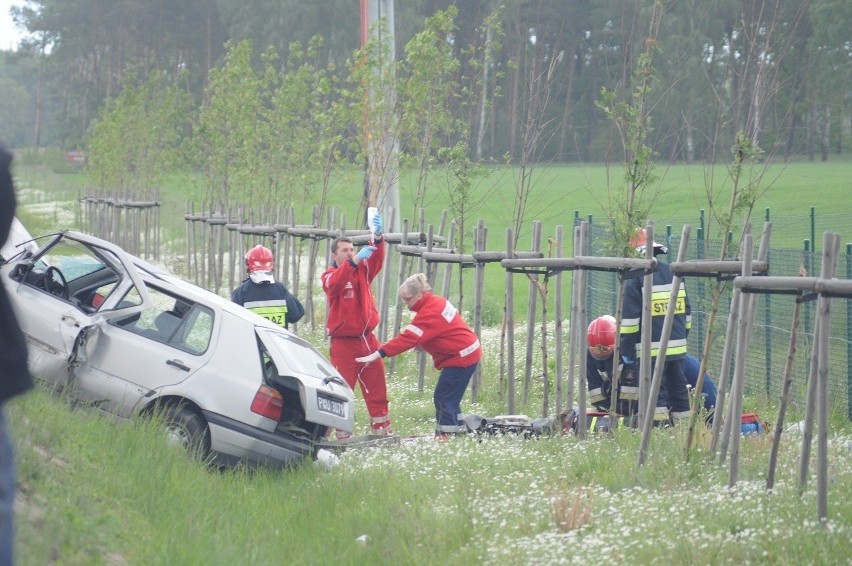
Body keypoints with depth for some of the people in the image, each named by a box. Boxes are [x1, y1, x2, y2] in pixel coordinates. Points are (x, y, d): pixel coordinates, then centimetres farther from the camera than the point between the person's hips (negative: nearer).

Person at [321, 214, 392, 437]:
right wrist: (354, 261, -43)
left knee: (377, 387, 10)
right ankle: (341, 433, 0)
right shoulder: (329, 276, -5)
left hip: (368, 339, 5)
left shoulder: (363, 270, 8)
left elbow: (376, 259, -11)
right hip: (343, 342, -5)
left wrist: (378, 238, -32)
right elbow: (334, 284, -28)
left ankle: (382, 428, 17)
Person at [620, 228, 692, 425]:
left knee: (656, 393, -3)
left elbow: (629, 320, -11)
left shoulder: (635, 278, -9)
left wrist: (627, 355, -7)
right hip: (677, 347, 6)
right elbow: (687, 312, 17)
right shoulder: (672, 272, 10)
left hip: (652, 349, -6)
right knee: (678, 389, 13)